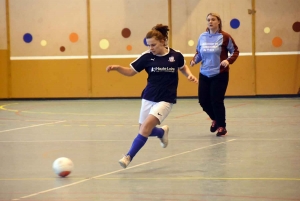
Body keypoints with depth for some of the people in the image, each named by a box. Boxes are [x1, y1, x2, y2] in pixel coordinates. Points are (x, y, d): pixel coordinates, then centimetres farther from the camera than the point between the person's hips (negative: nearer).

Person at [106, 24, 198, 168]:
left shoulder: (176, 56, -7)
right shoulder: (147, 56, -6)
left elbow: (183, 67, 16)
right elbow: (131, 71, 1)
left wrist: (190, 75, -3)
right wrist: (117, 68, -16)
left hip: (166, 100, -3)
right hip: (148, 98, 3)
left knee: (146, 126, -20)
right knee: (144, 130, 8)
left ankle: (129, 157, -15)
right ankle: (162, 132, 41)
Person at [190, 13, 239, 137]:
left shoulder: (224, 37, -7)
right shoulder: (202, 37, 5)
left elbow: (235, 51, 0)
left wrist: (229, 60, -16)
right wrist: (194, 60, -3)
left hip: (219, 75, -5)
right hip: (204, 74, 5)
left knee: (216, 101, -7)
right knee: (203, 100, 4)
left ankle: (221, 126, 12)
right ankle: (215, 119, 32)